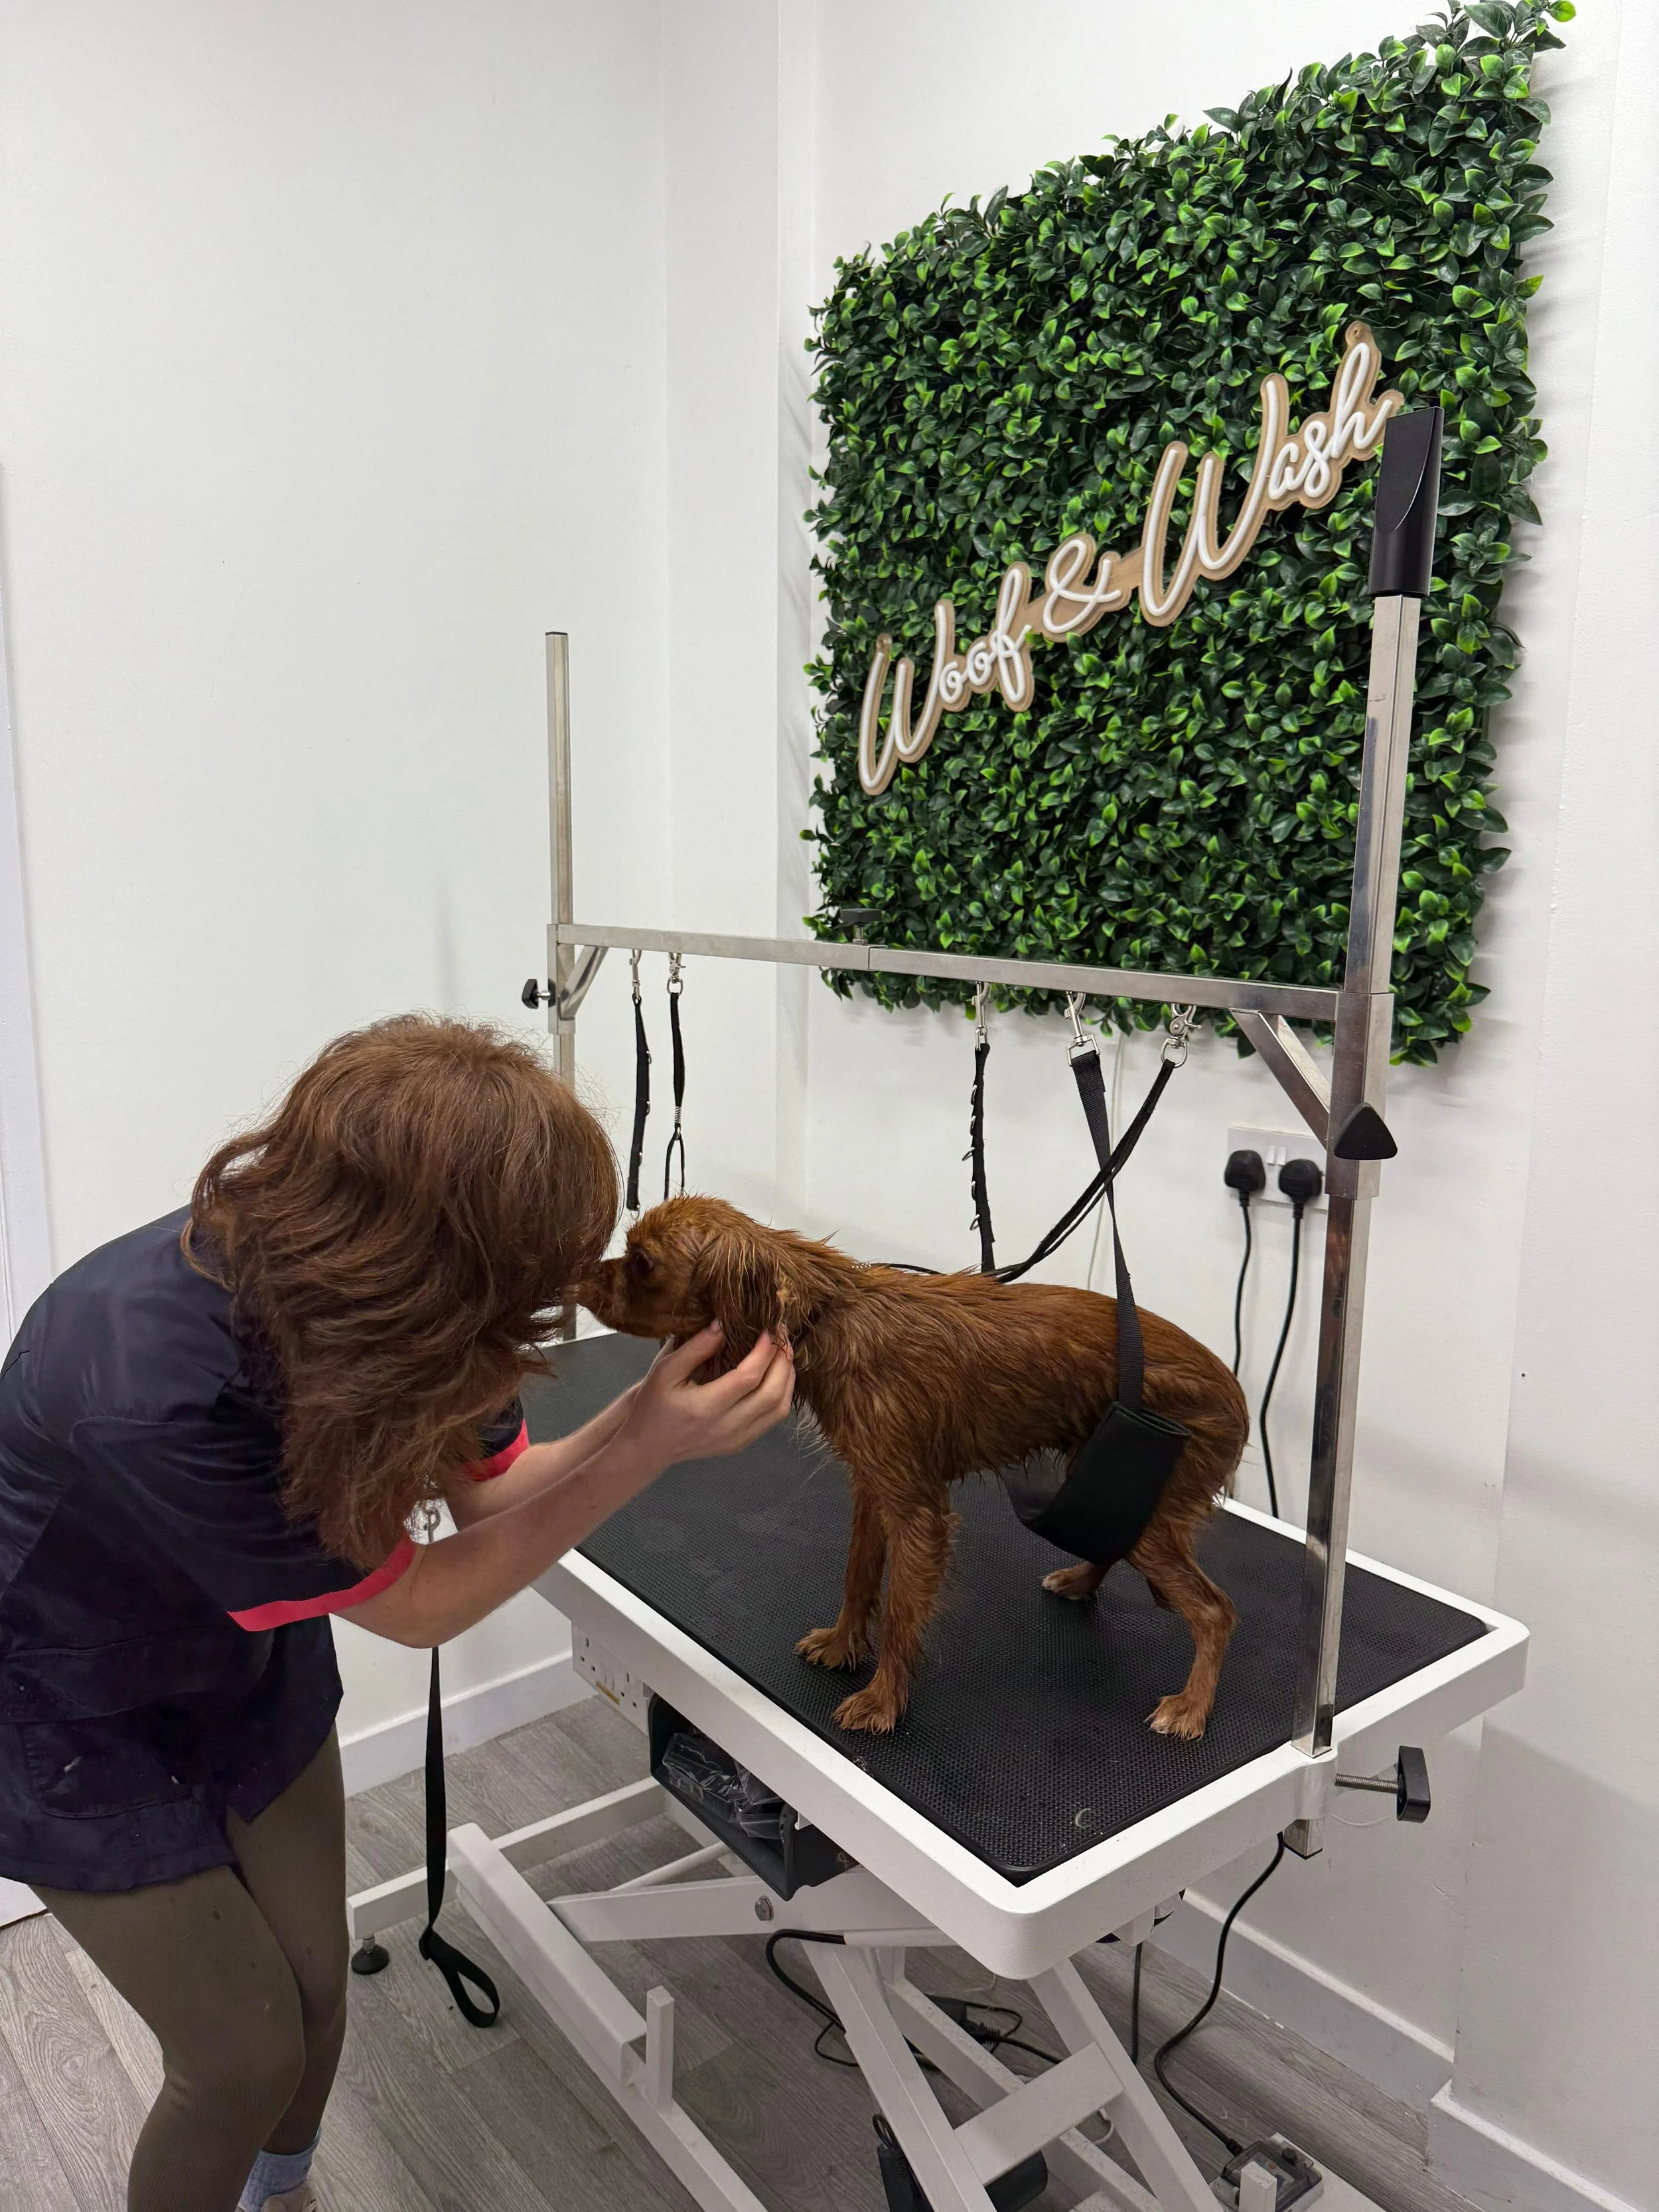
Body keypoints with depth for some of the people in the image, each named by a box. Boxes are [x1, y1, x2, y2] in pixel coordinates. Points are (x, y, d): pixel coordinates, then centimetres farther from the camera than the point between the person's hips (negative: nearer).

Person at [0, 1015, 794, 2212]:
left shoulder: (363, 1282, -24)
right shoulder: (153, 1394, -42)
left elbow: (493, 1489, -12)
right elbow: (416, 1602, -29)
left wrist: (655, 1410, -30)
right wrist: (651, 1447, -34)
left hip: (256, 1671, 6)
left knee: (316, 1991, 17)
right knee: (246, 2056, 6)